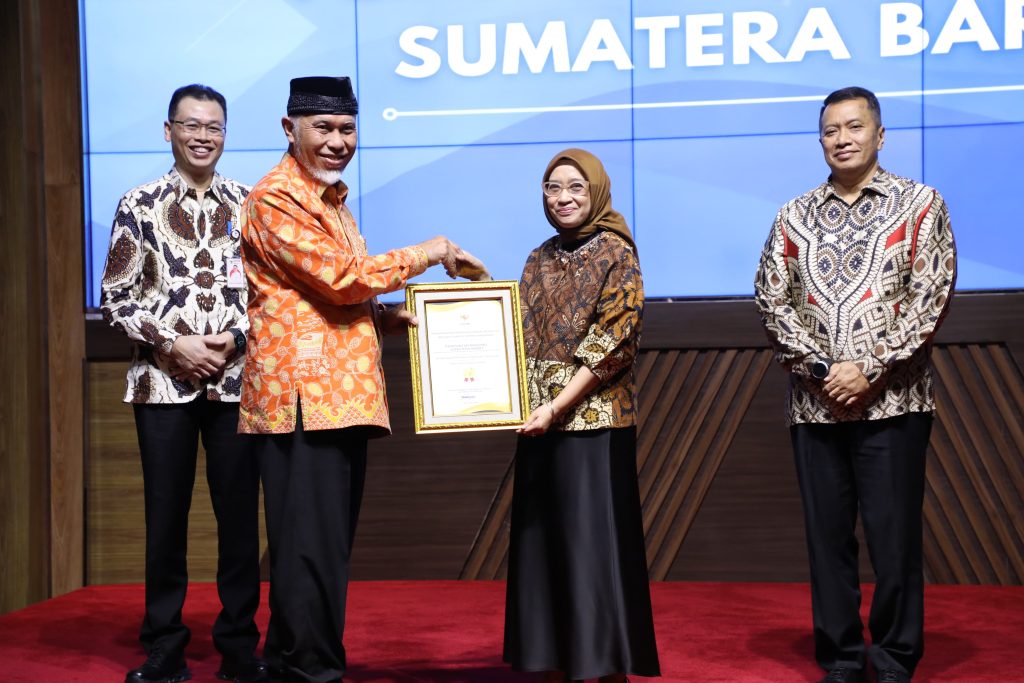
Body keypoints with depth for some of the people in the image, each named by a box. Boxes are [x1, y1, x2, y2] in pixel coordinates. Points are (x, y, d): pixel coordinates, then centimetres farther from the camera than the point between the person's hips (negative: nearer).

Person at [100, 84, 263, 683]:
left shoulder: (248, 204, 7)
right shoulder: (140, 205, 4)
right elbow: (117, 297, 2)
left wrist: (234, 339, -8)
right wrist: (173, 344, -10)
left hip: (236, 381, 1)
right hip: (163, 382, -1)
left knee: (240, 515, 4)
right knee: (166, 516, 5)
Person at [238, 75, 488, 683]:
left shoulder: (333, 198, 22)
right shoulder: (276, 198, -8)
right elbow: (342, 276, -16)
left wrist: (385, 318, 9)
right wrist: (429, 252, -7)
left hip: (343, 396, 9)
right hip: (302, 397, -9)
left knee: (331, 542, 13)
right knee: (311, 543, -8)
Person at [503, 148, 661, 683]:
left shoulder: (616, 255, -5)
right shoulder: (539, 260, 13)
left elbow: (611, 342, -13)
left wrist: (557, 406, -18)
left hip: (595, 421, -6)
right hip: (541, 423, 6)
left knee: (595, 540, -2)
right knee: (543, 541, 9)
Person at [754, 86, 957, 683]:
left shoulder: (919, 204, 4)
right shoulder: (795, 216, 11)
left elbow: (931, 296, -5)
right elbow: (772, 299, 6)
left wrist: (869, 369, -12)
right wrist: (818, 369, -8)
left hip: (892, 403, -3)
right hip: (814, 404, 3)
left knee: (894, 537, 0)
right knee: (828, 536, 7)